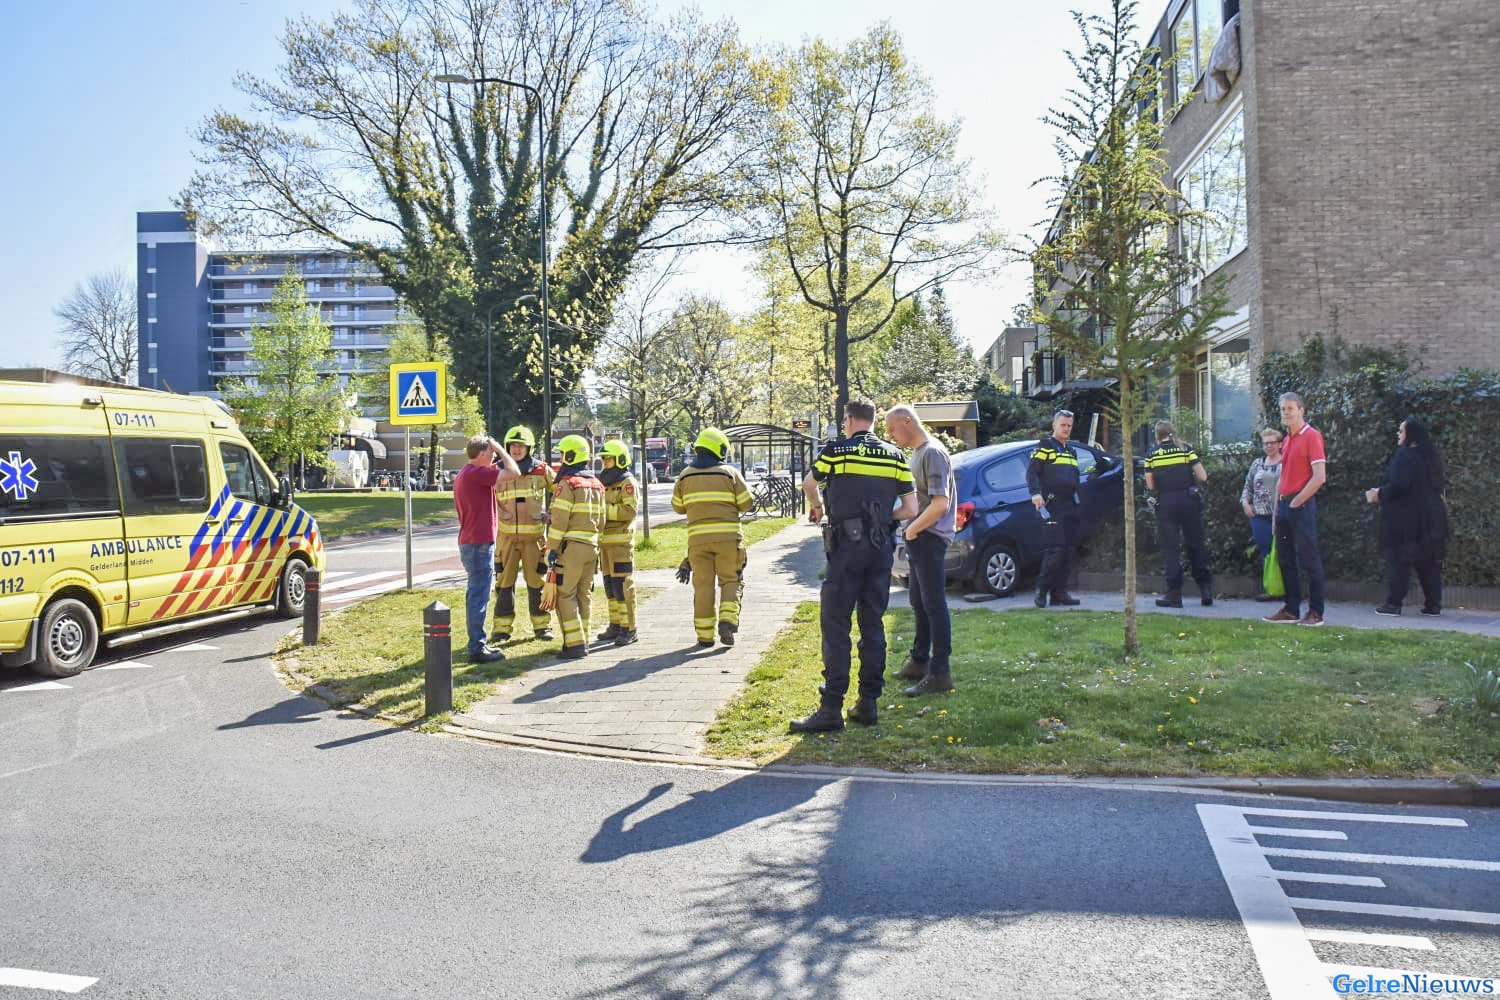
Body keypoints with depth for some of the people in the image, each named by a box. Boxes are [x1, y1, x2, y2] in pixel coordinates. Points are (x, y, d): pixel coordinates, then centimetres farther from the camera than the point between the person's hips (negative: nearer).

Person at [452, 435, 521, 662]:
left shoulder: (465, 474, 16)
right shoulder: (477, 473, -16)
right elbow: (514, 473, -18)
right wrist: (499, 448, -9)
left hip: (470, 543, 11)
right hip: (479, 544, -11)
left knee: (477, 594, 16)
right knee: (479, 596, -6)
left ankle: (478, 644, 25)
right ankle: (477, 649, -2)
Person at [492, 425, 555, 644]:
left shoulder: (541, 470, 1)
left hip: (534, 535, -1)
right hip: (506, 535, 1)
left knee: (537, 581, 4)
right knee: (504, 582, 2)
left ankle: (542, 625, 15)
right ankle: (502, 628, 8)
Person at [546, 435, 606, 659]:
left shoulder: (567, 484, -10)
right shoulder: (597, 485, 15)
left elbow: (559, 521, -15)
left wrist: (551, 548, -11)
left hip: (571, 547, -8)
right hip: (592, 546, 8)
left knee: (565, 595, -4)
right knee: (583, 596, 13)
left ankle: (575, 645, -9)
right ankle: (583, 642, 17)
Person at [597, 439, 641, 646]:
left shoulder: (628, 483, -7)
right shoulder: (605, 483, 20)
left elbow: (630, 511, -20)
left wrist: (604, 509, -20)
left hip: (621, 541, -9)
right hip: (605, 541, 9)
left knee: (622, 586, -9)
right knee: (610, 586, 11)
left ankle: (628, 629, -5)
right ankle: (615, 626, 19)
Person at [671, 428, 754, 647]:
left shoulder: (685, 476, 8)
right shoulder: (730, 473, 0)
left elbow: (678, 507, 16)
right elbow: (747, 504, 1)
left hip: (698, 537, 2)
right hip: (728, 537, -2)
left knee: (703, 585, 6)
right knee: (730, 581, 9)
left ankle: (705, 635, 9)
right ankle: (727, 621, -9)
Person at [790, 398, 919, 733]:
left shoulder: (837, 451, -2)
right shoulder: (895, 456, 8)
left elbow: (808, 485, 15)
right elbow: (910, 509, 5)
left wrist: (816, 506, 37)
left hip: (847, 546, -4)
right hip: (882, 549, 5)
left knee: (835, 624, -4)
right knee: (873, 624, 11)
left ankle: (831, 707, -7)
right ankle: (869, 703, 14)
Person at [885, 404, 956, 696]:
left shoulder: (933, 453, -16)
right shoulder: (917, 452, 15)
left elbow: (940, 504, -24)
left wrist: (913, 528, -14)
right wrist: (911, 529, 10)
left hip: (930, 537, -10)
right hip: (919, 538, 10)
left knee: (934, 605, -6)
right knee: (919, 602, 18)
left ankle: (940, 673, -2)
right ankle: (919, 662, 29)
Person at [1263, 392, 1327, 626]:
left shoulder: (1311, 436, -8)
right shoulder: (1287, 440, 16)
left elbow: (1319, 477, -16)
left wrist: (1296, 502, -11)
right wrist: (1277, 510, 14)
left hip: (1302, 506, -8)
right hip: (1284, 505, 8)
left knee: (1309, 560, -3)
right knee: (1285, 560, 10)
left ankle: (1316, 613, 3)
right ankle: (1291, 609, 17)